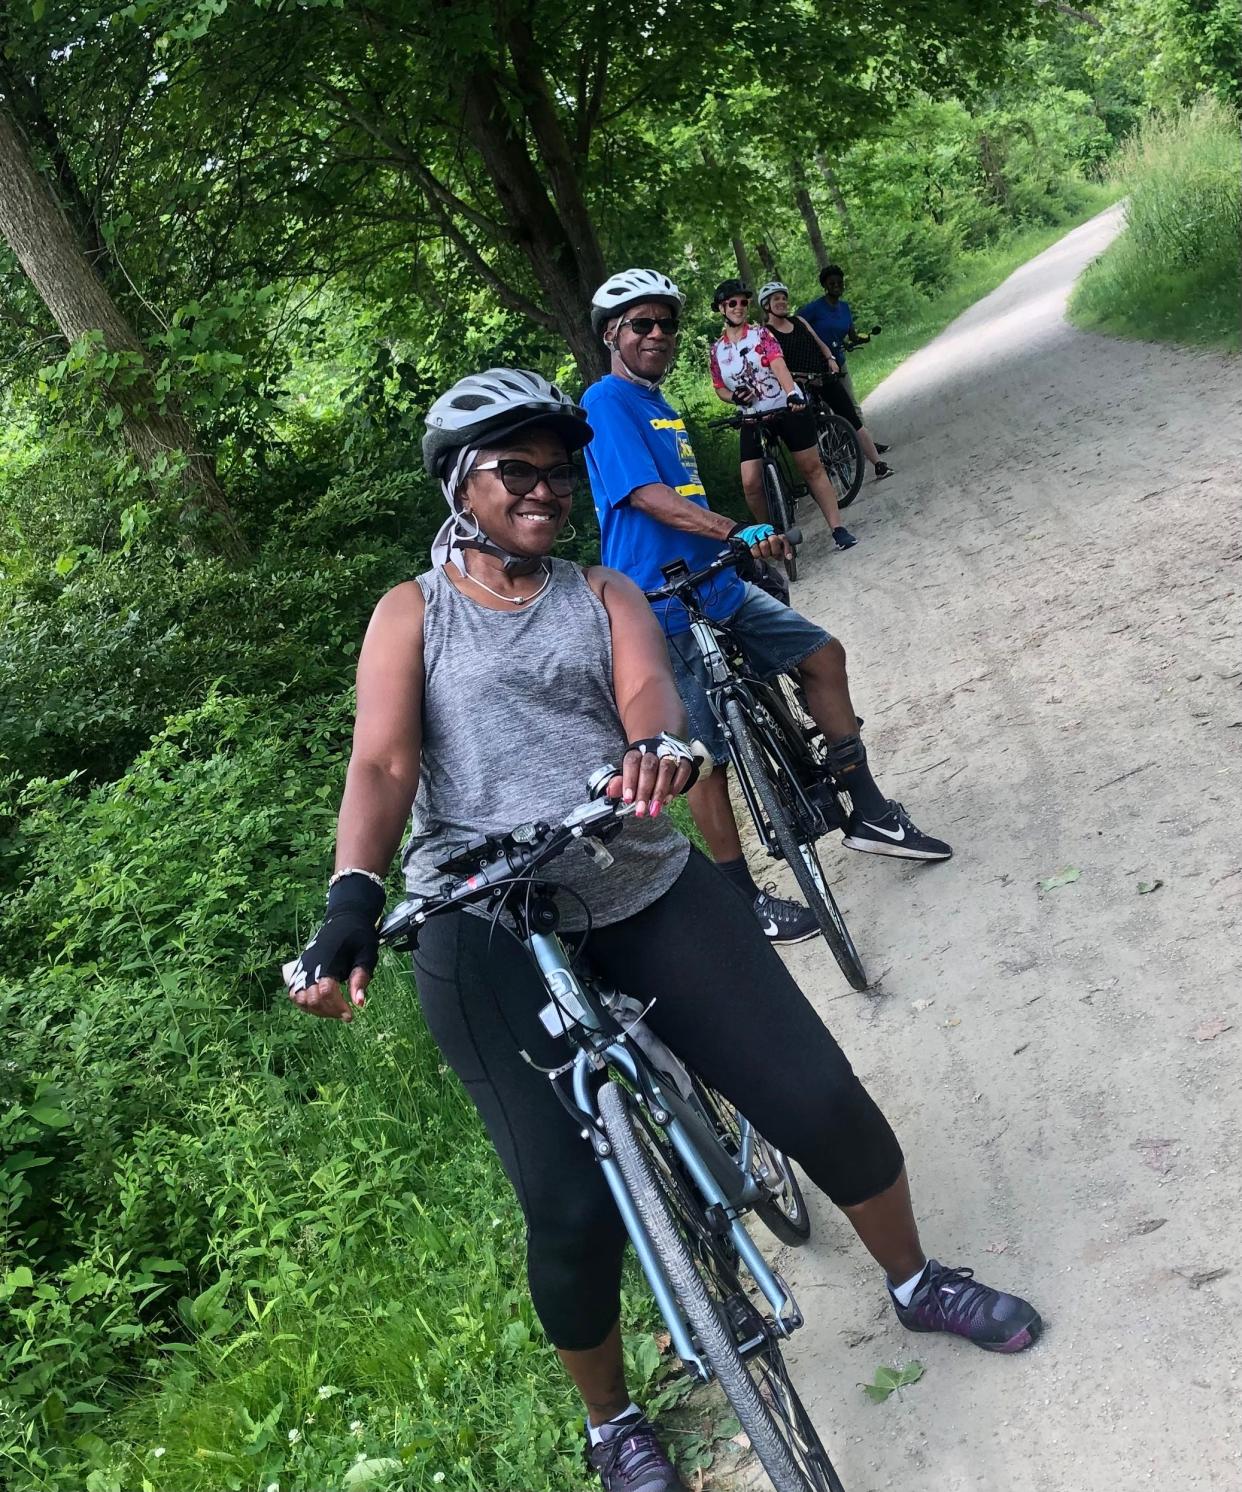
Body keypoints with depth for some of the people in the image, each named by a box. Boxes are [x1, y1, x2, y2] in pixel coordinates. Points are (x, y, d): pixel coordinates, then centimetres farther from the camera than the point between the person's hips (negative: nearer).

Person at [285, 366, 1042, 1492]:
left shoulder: (603, 595, 13)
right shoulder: (413, 613, 7)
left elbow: (648, 689, -8)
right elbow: (382, 766, -7)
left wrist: (660, 746, -34)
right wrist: (353, 899, -27)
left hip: (646, 889, 3)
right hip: (489, 931, -3)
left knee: (825, 1104, 0)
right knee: (575, 1209, -10)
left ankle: (915, 1282, 32)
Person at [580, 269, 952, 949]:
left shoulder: (662, 408, 18)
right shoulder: (606, 402, -12)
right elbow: (649, 498, -23)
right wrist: (737, 531, -31)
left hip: (716, 587, 10)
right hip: (666, 610, -10)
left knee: (823, 655, 10)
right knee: (705, 755, -3)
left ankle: (869, 814, 19)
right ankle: (744, 900, 9)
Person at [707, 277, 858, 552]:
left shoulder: (760, 334, -3)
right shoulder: (717, 349, 6)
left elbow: (779, 365, -19)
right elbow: (720, 389, 12)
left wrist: (793, 394, -36)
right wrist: (735, 397, -12)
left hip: (788, 408, -2)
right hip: (753, 417, 2)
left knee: (812, 468, -1)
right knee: (751, 483, -10)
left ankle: (838, 528, 4)